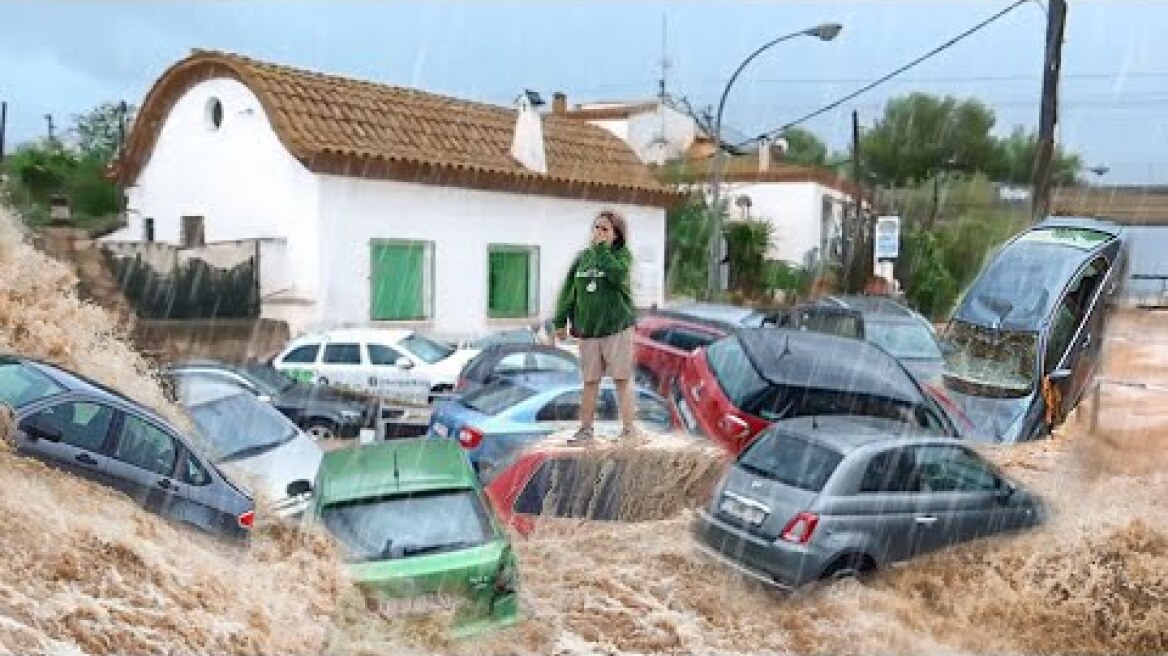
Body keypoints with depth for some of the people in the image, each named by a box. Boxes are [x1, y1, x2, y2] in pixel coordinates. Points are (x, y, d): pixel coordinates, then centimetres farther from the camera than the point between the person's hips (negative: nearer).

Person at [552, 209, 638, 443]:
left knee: (622, 379, -2)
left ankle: (629, 428, 3)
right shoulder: (583, 257, 11)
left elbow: (617, 274, -24)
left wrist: (601, 249, -15)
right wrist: (561, 321, 10)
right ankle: (585, 428, 16)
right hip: (587, 328, 4)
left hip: (617, 326, -4)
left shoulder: (622, 254, -1)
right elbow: (569, 290, 14)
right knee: (590, 381, 9)